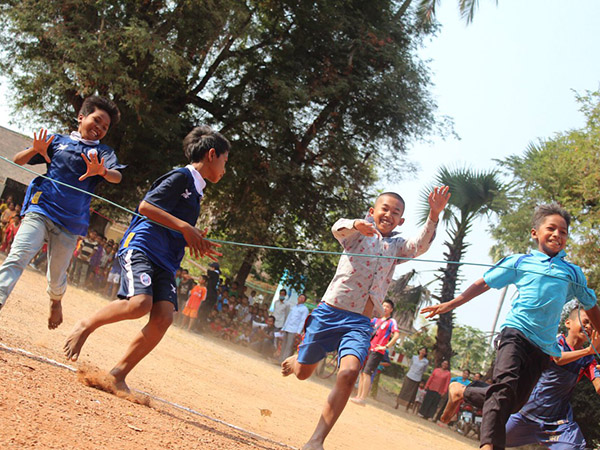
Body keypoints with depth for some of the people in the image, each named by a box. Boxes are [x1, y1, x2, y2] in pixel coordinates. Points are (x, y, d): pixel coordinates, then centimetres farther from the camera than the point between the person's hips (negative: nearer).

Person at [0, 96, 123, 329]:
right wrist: (35, 150, -9)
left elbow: (117, 176, -7)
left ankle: (55, 301, 37)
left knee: (57, 277, 6)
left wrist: (102, 171, -31)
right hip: (40, 211, 0)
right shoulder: (57, 141, 14)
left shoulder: (103, 152, 13)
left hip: (70, 223, 1)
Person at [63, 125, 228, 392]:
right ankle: (86, 326, -3)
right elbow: (146, 206, -15)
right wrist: (185, 227, -16)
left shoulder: (196, 190, 24)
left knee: (163, 317, -12)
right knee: (140, 303, -29)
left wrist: (196, 243, 18)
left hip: (165, 262, 8)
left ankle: (119, 375, -7)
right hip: (141, 247, -8)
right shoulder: (181, 177, -3)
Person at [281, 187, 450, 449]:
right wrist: (356, 224, -42)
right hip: (328, 312, -1)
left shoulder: (396, 246, 14)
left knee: (349, 372, -24)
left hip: (360, 322, 1)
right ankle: (295, 360, 49)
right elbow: (339, 229, -18)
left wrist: (434, 216, -24)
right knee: (303, 372, 9)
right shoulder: (359, 232, 5)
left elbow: (420, 245, -7)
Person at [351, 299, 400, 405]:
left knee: (367, 373, -15)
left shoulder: (391, 321, -3)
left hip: (378, 351, -7)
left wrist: (386, 347, -17)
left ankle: (363, 398, -15)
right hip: (369, 349, 7)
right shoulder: (377, 319, 17)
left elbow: (396, 335, -16)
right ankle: (359, 396, 13)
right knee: (362, 373, 7)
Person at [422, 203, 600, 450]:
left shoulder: (573, 273, 15)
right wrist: (450, 304, 5)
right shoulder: (520, 262, 9)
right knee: (505, 384, -27)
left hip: (544, 346, 4)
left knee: (514, 402, 2)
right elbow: (484, 283, 11)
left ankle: (461, 391, 23)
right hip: (516, 333, -3)